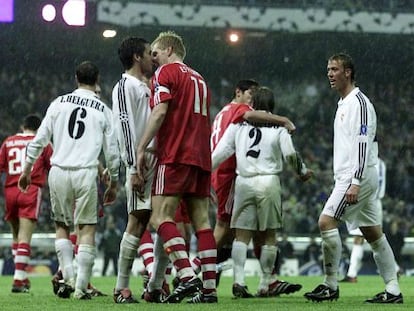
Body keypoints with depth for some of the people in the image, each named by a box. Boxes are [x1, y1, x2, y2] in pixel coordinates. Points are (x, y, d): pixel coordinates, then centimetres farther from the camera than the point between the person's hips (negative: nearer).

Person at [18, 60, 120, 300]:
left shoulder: (59, 103, 7)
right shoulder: (103, 111, 6)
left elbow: (40, 139, 7)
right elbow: (112, 152, 8)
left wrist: (27, 170, 16)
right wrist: (113, 184, 19)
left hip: (58, 172, 2)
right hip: (86, 173, -1)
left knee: (62, 226, 16)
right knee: (87, 230, 3)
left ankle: (68, 277, 1)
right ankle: (81, 287, -4)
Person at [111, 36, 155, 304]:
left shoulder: (145, 88, 24)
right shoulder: (125, 86, -4)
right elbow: (125, 127, -13)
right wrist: (134, 168, -20)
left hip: (158, 161, 9)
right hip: (141, 162, -9)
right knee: (137, 222, -11)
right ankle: (122, 288, -10)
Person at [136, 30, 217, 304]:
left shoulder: (167, 72, 1)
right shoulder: (199, 79, 25)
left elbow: (160, 112, -11)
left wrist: (141, 149, -11)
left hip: (175, 156, -8)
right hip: (201, 158, 8)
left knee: (161, 218, -11)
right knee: (201, 221, 4)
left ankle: (187, 276, -26)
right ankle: (209, 287, -3)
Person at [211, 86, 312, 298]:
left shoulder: (238, 125, 7)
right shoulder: (278, 127, 2)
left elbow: (220, 152, 3)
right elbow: (290, 154, -2)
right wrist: (302, 172, 16)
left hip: (243, 182, 1)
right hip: (269, 182, -1)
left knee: (242, 234, 3)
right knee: (269, 235, 7)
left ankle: (239, 279, -12)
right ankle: (265, 284, 4)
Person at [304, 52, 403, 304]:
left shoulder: (359, 102, -11)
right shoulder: (344, 104, 20)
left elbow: (363, 145, -19)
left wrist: (355, 183, -26)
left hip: (359, 176, -10)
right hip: (348, 177, 10)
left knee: (326, 221, -15)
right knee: (373, 233, 7)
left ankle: (331, 286, -11)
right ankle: (393, 290, 7)